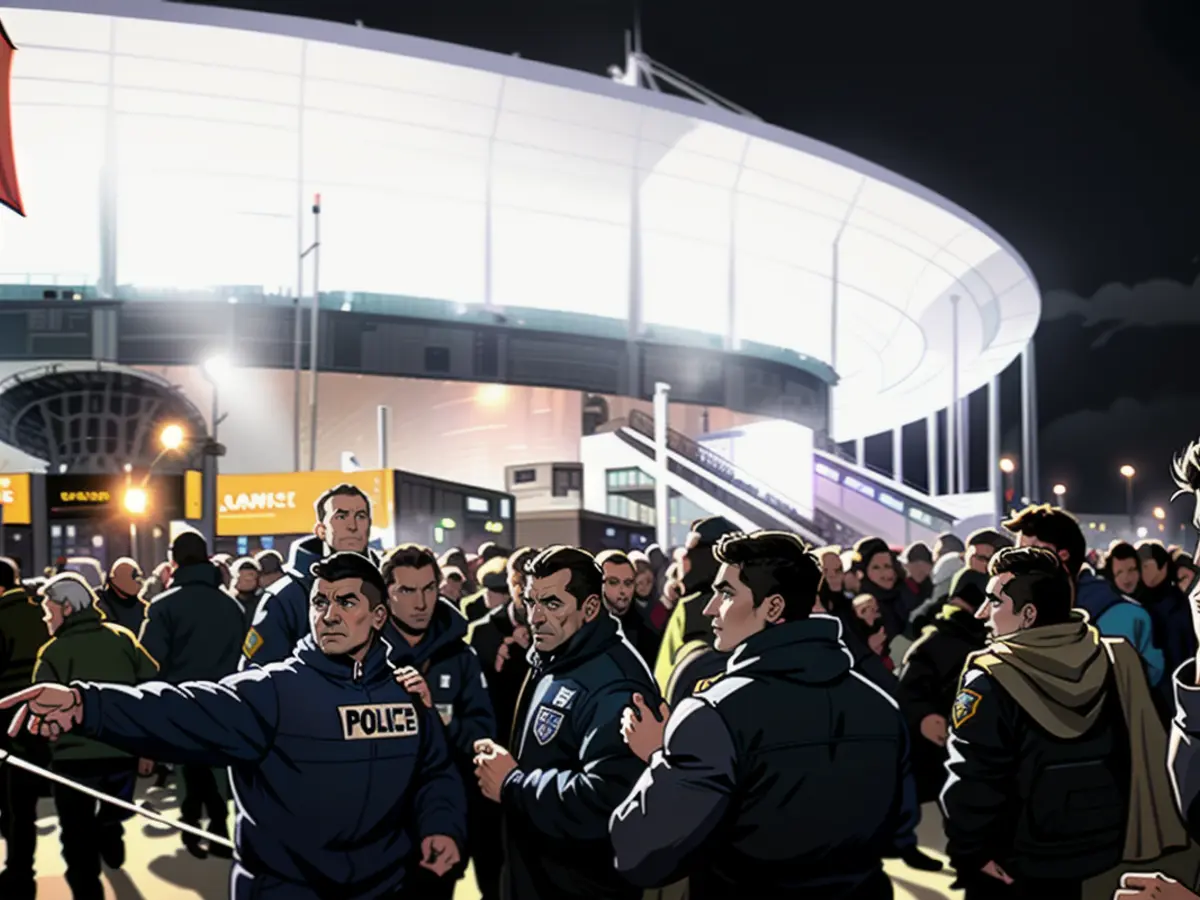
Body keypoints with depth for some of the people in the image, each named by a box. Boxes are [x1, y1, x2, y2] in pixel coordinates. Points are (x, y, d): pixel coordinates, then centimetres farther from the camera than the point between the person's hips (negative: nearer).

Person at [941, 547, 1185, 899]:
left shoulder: (990, 681, -20)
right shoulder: (1115, 659, -4)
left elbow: (970, 780, -23)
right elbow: (1149, 755, 1)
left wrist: (971, 851, -12)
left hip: (1008, 862, -5)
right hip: (1093, 848, 5)